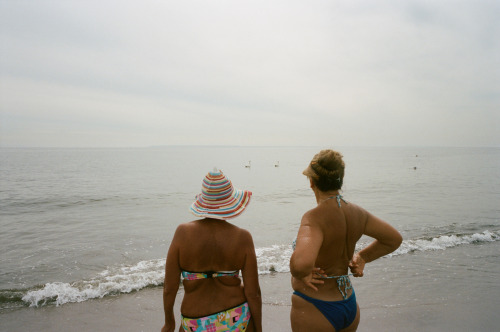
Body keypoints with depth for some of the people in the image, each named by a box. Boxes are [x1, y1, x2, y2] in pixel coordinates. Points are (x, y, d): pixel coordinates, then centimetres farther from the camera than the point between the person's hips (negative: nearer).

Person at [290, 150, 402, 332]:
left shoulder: (314, 218, -27)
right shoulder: (355, 212, -5)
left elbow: (301, 262, -45)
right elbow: (394, 238, 8)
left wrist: (301, 274, -24)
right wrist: (362, 258, 9)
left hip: (314, 311, -7)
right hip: (349, 307, 7)